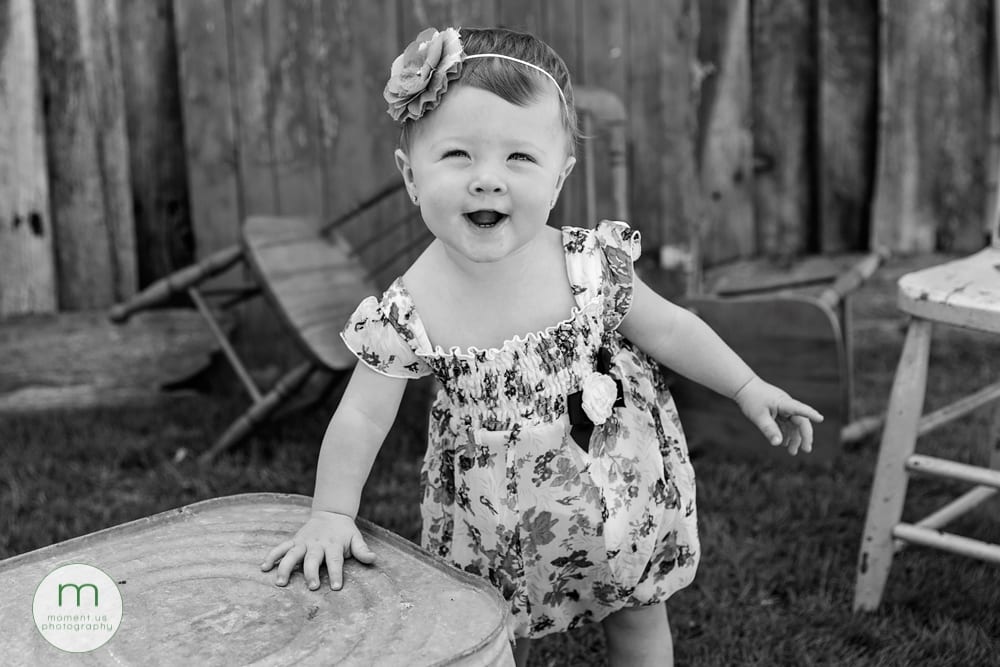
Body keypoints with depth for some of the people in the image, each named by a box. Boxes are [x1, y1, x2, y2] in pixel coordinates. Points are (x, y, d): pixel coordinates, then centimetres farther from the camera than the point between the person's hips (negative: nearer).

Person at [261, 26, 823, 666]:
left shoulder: (589, 264, -19)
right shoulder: (404, 313, -22)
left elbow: (666, 327, -5)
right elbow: (362, 417, -14)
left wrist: (748, 387, -1)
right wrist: (332, 512, -22)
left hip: (620, 485, 1)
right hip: (500, 514, -1)